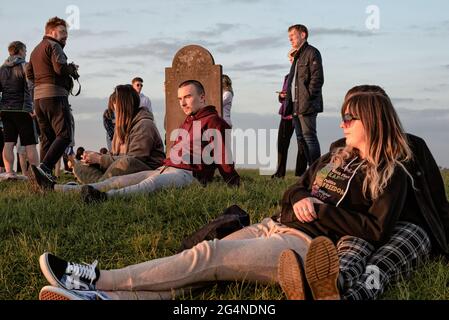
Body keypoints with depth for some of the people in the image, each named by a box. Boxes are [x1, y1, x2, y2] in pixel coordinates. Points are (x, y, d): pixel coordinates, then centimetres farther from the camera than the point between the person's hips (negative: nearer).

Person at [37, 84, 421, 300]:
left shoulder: (391, 176, 1)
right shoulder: (335, 158, 22)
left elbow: (376, 233, -9)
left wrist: (322, 209, -9)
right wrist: (299, 199, 1)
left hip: (305, 244, -7)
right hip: (273, 226, 7)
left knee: (207, 256, -24)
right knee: (201, 267, -15)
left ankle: (96, 279, -27)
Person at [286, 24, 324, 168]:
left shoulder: (312, 52, -5)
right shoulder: (297, 56, 23)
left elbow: (317, 79, -13)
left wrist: (308, 98, -17)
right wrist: (289, 105, 16)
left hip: (307, 106, -9)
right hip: (296, 106, 9)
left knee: (309, 137, -11)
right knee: (301, 139, 9)